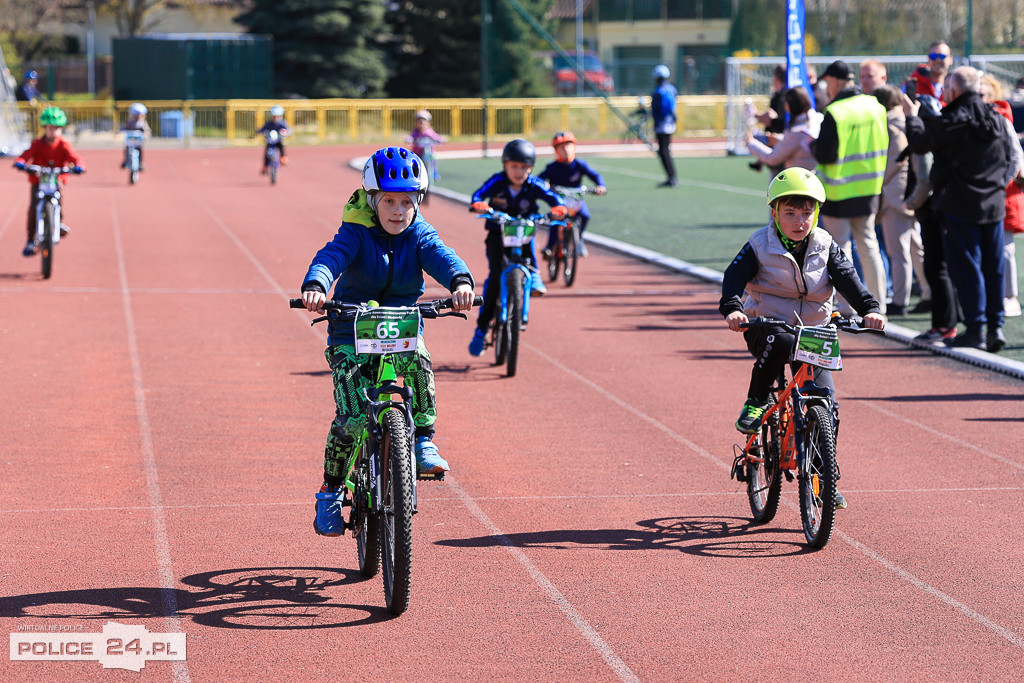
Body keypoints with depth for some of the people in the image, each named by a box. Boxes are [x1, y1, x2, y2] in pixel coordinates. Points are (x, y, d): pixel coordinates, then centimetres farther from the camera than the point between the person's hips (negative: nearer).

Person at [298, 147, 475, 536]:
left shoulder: (419, 236, -3)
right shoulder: (356, 234, -10)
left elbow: (441, 256, -23)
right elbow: (331, 257, -29)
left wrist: (460, 281, -47)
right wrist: (315, 286, -52)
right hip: (350, 332, -2)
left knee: (417, 358, -34)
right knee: (352, 416, -17)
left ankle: (423, 439, -17)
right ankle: (331, 490, 2)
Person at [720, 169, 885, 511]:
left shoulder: (825, 247, 0)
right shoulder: (760, 246, -8)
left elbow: (848, 278, -9)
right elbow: (735, 276, -18)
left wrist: (869, 308, -28)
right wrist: (732, 308, -38)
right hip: (766, 326, -2)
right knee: (779, 342, -41)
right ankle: (756, 403, -19)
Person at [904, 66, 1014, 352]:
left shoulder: (952, 121, -14)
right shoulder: (997, 119, 6)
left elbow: (920, 142, -3)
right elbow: (1010, 159, 15)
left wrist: (912, 116, 11)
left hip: (960, 206, -6)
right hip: (994, 205, 6)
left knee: (966, 267, -1)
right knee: (993, 267, 10)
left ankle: (975, 330, -2)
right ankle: (996, 327, 10)